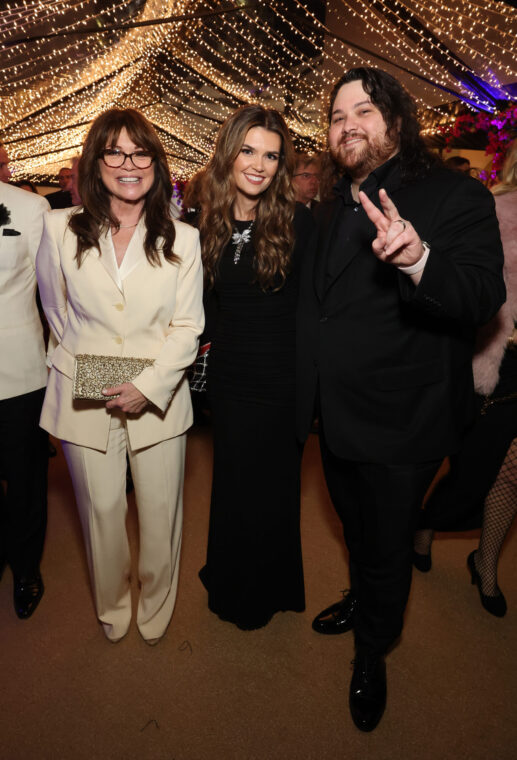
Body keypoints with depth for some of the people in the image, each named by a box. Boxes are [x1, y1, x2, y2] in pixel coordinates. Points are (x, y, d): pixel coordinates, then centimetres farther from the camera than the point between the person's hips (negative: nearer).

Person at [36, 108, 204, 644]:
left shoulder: (183, 239, -2)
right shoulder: (60, 229, -1)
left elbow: (187, 327, -3)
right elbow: (57, 312, 11)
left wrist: (148, 387, -13)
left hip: (158, 399, 0)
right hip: (84, 399, 1)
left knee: (160, 513, 10)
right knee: (102, 511, 14)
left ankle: (156, 611, 38)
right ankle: (112, 610, 42)